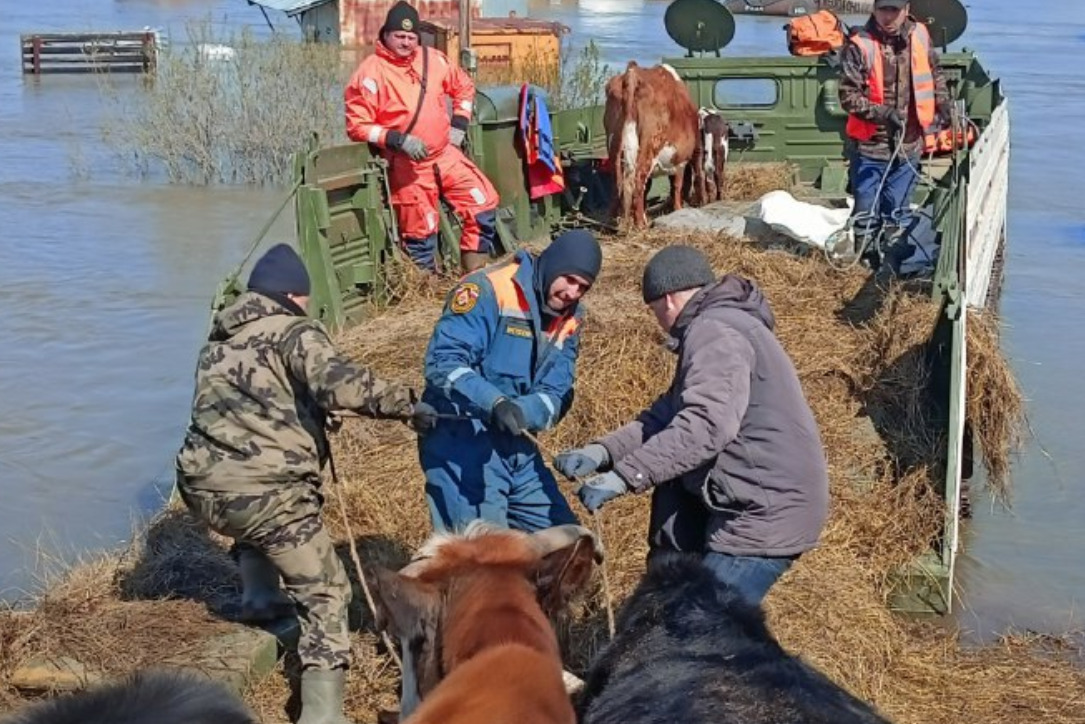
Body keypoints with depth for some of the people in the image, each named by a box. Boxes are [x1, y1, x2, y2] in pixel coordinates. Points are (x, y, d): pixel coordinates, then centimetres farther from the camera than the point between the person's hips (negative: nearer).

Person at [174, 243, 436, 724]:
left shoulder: (218, 342, 21)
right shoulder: (294, 333, -1)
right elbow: (337, 383, -19)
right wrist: (407, 405, -12)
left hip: (203, 489, 7)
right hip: (266, 493, -6)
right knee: (325, 595, 6)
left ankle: (260, 598, 33)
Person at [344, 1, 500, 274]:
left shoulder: (433, 59, 3)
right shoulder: (371, 72, -13)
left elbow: (464, 87, 20)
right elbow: (357, 125, -15)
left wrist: (458, 125, 7)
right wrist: (399, 140, -23)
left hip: (445, 154, 5)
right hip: (407, 165, -5)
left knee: (484, 202, -1)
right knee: (421, 232, 0)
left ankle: (476, 274, 11)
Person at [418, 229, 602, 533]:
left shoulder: (568, 319, 9)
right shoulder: (488, 291, -15)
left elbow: (555, 394, 0)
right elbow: (442, 363, -23)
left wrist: (518, 412, -22)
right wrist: (495, 403, -37)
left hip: (514, 443, 8)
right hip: (460, 440, -8)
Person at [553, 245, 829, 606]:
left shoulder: (714, 332, -16)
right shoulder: (716, 327, 20)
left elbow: (706, 426, -30)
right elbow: (667, 415, 16)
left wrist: (624, 475, -29)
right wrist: (604, 452, 3)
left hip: (767, 512, -11)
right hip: (750, 503, 11)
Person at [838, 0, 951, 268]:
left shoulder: (920, 36, 0)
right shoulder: (859, 45, -14)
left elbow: (936, 74, 18)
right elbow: (848, 96, -14)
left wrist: (943, 106, 12)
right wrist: (882, 113, -24)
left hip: (908, 144, 4)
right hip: (870, 145, -4)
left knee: (899, 213, 16)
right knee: (867, 212, 5)